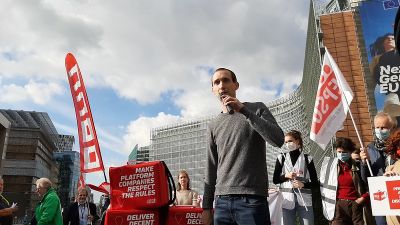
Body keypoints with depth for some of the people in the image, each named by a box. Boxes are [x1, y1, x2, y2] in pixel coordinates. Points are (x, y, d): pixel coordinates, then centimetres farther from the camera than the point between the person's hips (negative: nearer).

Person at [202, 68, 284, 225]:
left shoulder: (257, 109, 6)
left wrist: (244, 111, -14)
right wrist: (206, 206, 11)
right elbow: (211, 170, 14)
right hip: (222, 201, 3)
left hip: (253, 200, -3)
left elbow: (278, 140, -11)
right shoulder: (213, 125, 12)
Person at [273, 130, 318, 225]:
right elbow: (275, 180, 9)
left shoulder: (307, 158, 4)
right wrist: (286, 176, -9)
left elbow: (315, 183, 5)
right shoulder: (281, 158, 7)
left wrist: (303, 185, -14)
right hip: (287, 199, 1)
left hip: (304, 199, -1)